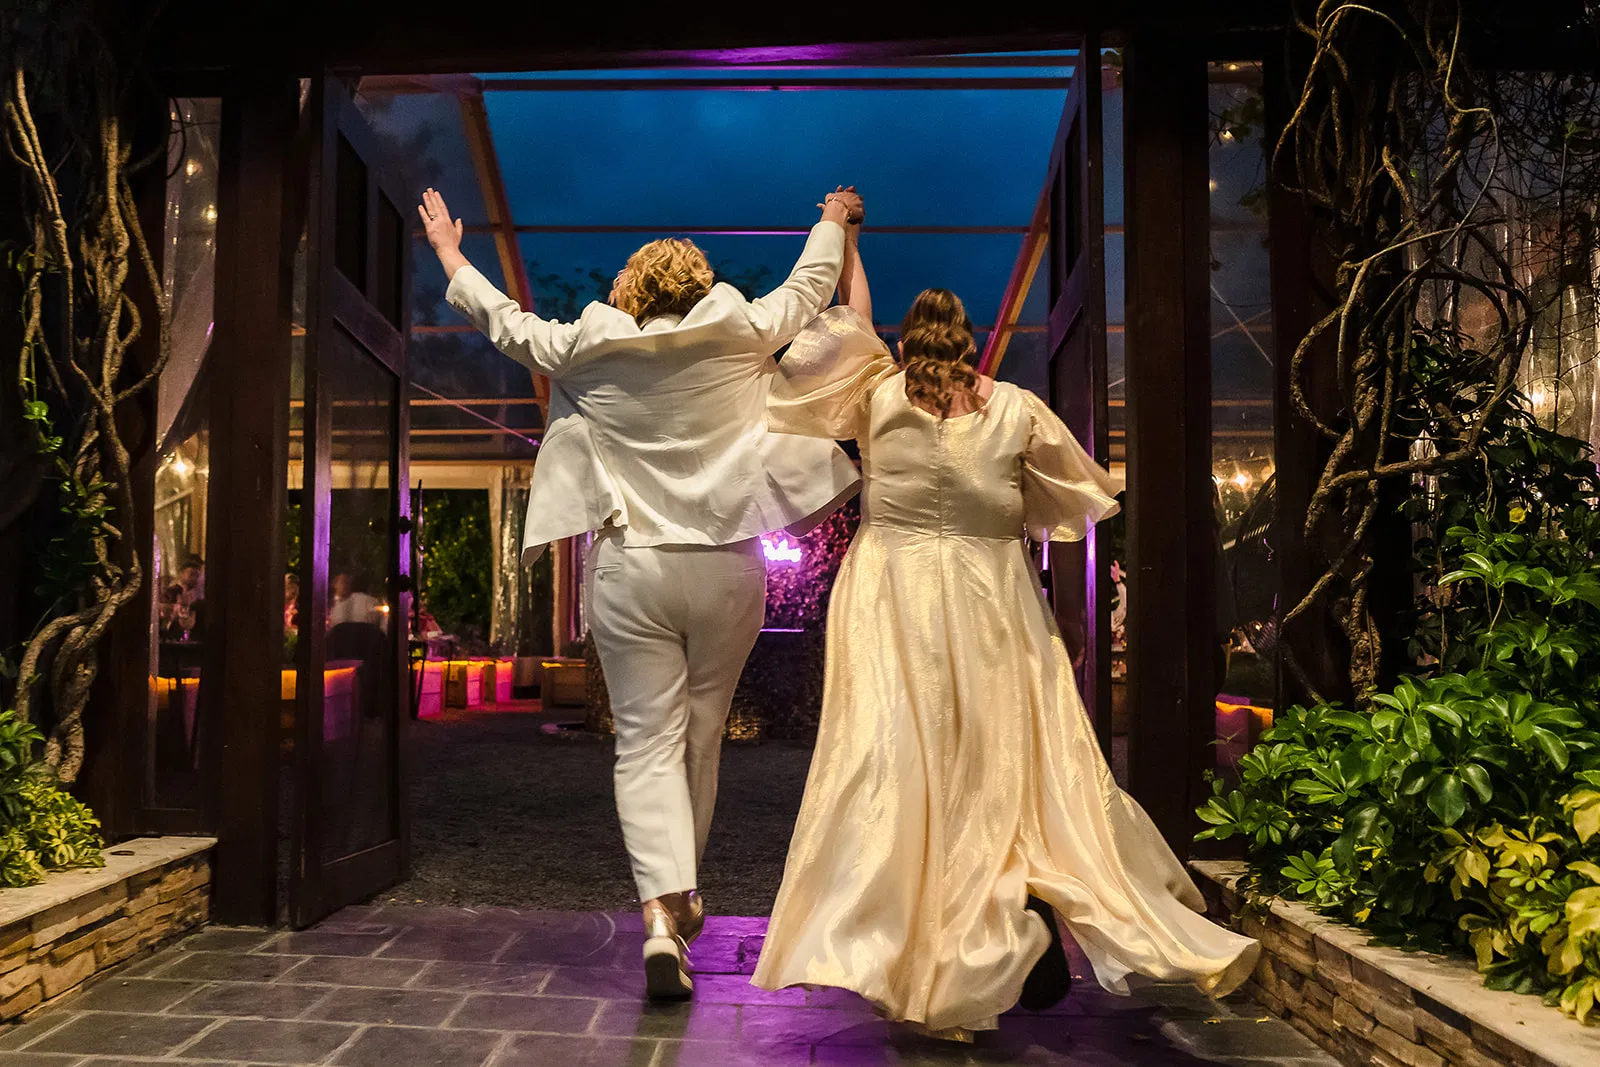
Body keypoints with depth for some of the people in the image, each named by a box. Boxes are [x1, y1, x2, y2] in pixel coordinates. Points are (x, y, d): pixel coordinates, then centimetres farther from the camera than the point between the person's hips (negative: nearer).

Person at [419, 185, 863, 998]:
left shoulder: (586, 350, 2)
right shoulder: (741, 336, 2)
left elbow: (501, 319, 17)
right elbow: (809, 287, 19)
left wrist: (448, 250, 34)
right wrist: (833, 221, 39)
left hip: (631, 570, -1)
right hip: (728, 565, 1)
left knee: (648, 741, 2)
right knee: (701, 737, 15)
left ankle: (660, 909, -11)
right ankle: (684, 893, 30)